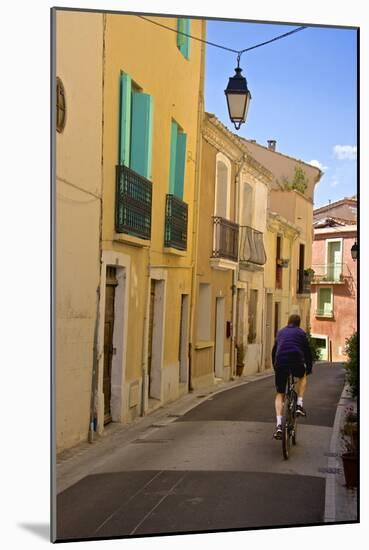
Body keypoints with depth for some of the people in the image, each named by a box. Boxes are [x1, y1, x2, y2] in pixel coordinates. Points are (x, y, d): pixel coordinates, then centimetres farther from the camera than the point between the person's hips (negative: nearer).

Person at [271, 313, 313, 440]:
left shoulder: (280, 332, 24)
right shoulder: (301, 333, 15)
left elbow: (274, 351, 30)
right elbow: (307, 351, 16)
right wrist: (309, 368, 28)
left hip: (280, 364, 2)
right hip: (296, 362, -2)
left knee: (280, 394, 13)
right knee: (302, 376, 34)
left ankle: (279, 425, -4)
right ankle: (299, 405, 17)